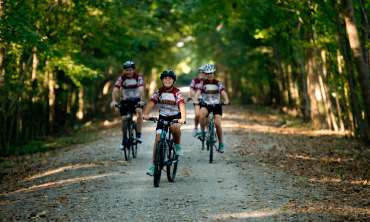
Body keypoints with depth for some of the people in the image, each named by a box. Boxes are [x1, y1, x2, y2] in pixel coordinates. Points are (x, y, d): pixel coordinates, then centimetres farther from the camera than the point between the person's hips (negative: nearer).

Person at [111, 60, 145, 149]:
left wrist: (141, 100, -46)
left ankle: (138, 135, -20)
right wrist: (114, 101, -39)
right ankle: (124, 139, 12)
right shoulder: (121, 78, -13)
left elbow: (141, 89, -31)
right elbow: (115, 90, -23)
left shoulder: (138, 77, -17)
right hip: (125, 100, 2)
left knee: (139, 111, -29)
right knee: (124, 118, -8)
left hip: (136, 99, -2)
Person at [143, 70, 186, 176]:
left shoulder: (177, 93, -13)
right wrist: (145, 114, -38)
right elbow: (151, 103, -18)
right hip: (162, 117, 2)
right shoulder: (158, 92, -6)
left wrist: (183, 118, -46)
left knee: (174, 127, -36)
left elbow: (181, 105, -27)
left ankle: (177, 145, -8)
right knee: (158, 138, -10)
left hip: (175, 116, -2)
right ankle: (153, 164, -3)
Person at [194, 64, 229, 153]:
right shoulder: (203, 83, -3)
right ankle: (202, 132, -16)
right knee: (201, 113, -34)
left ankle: (221, 143, 1)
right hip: (205, 104, 0)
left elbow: (223, 92, -19)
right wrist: (196, 100, -37)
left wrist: (226, 100, -40)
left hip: (216, 105, 0)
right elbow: (198, 92, -16)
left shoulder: (218, 83, -5)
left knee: (217, 124, -15)